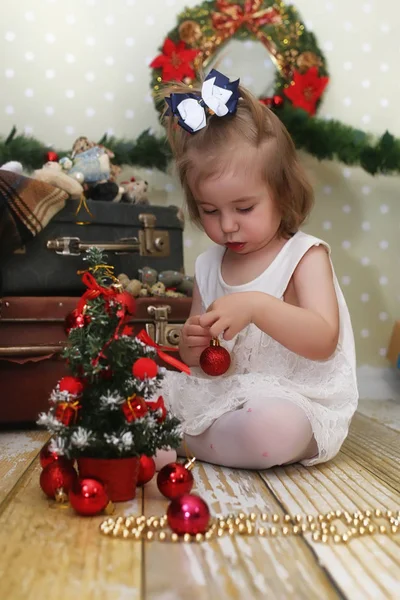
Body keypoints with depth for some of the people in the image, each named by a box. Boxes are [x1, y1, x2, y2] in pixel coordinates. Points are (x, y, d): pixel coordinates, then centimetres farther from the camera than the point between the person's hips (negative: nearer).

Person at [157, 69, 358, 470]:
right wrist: (192, 345, -13)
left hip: (293, 401, -4)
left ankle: (175, 441, -11)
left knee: (274, 427, -36)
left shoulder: (305, 256, -8)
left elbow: (323, 341, -21)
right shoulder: (208, 265, 6)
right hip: (221, 392, 4)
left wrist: (257, 306, -35)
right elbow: (198, 360, 12)